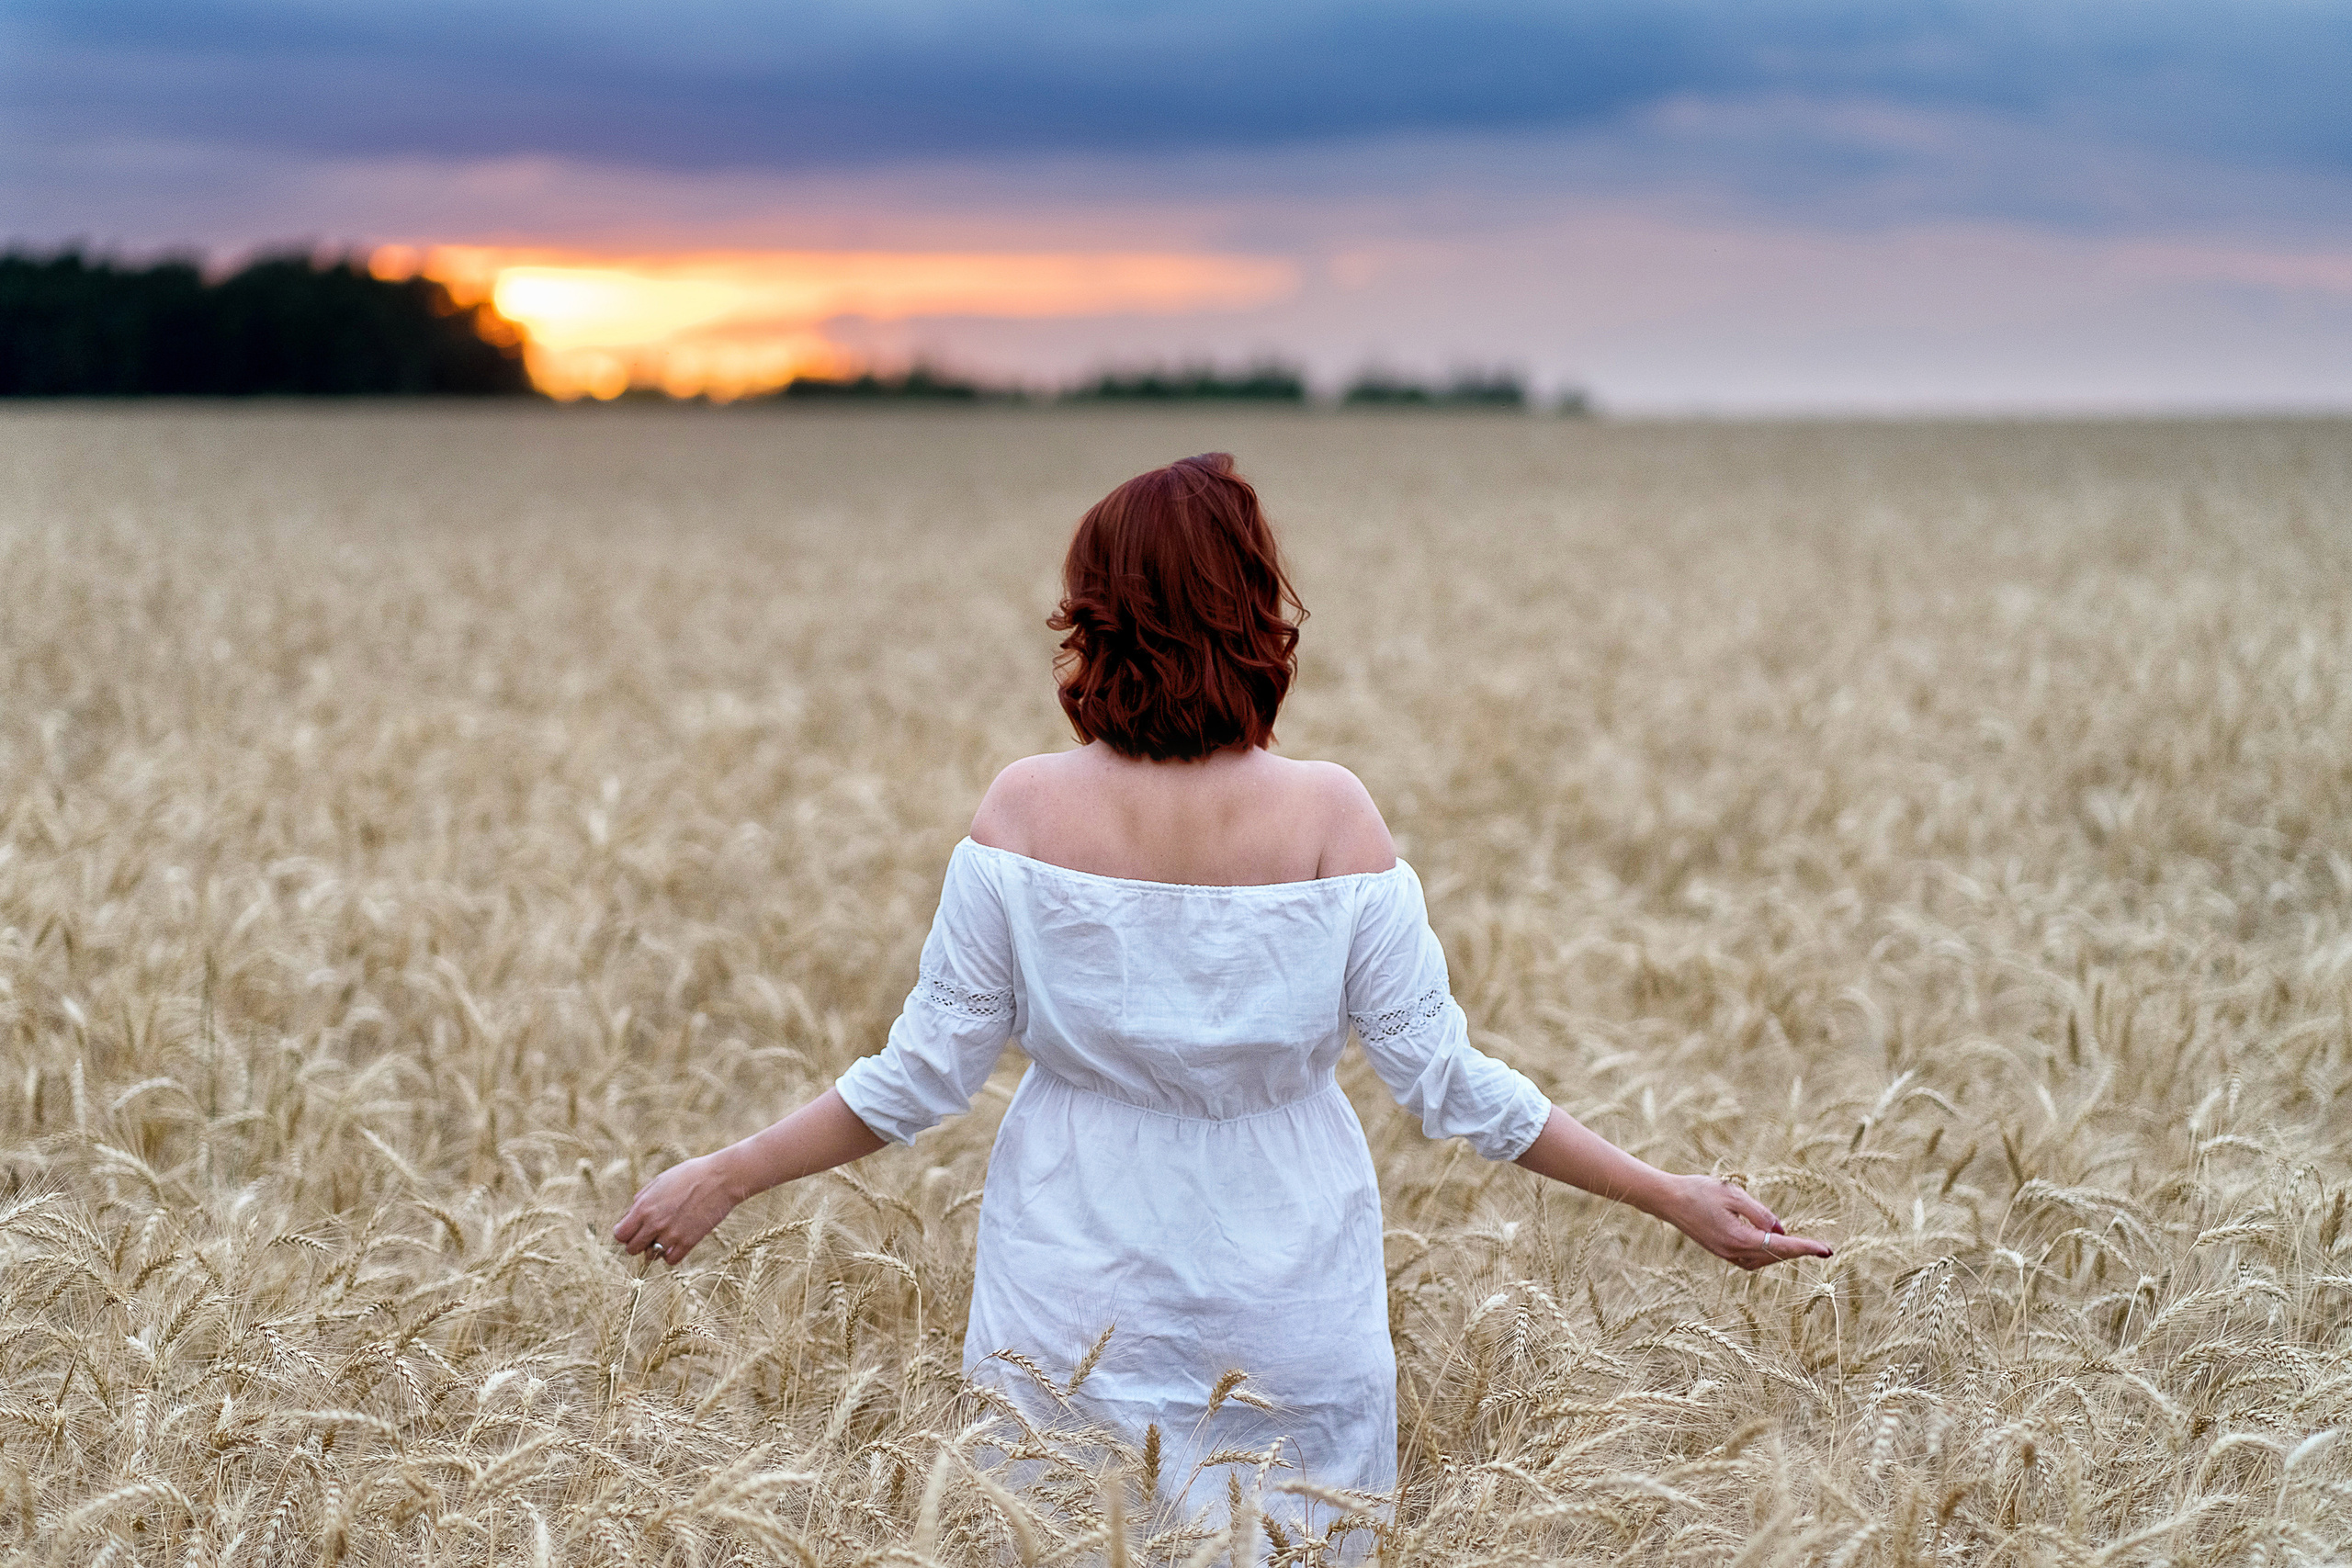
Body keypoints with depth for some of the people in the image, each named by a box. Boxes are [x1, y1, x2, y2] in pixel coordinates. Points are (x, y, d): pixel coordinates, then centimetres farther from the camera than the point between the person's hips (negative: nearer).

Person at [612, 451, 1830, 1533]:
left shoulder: (1026, 807, -12)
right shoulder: (1328, 813, -13)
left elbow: (928, 1071, -9)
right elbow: (1442, 1079, -11)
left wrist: (723, 1178, 4)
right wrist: (1674, 1196, -3)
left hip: (1076, 1294, 1)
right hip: (1286, 1304, 0)